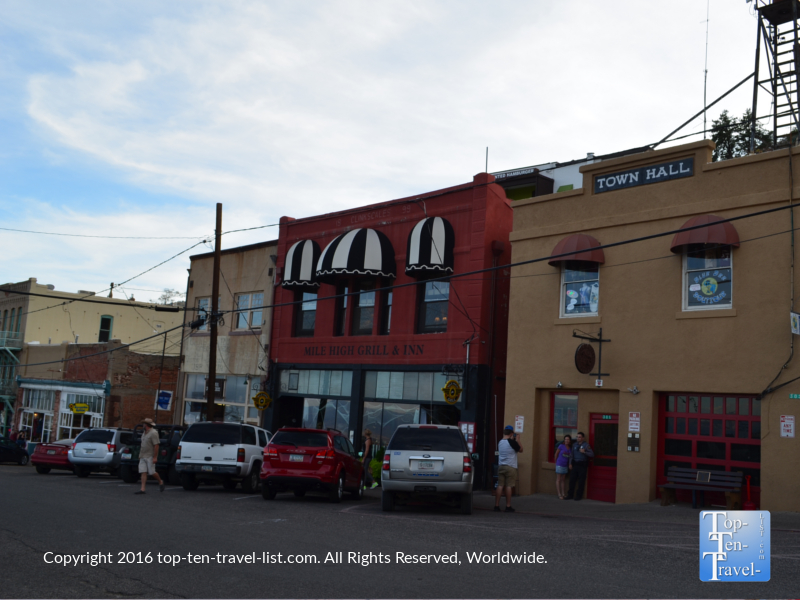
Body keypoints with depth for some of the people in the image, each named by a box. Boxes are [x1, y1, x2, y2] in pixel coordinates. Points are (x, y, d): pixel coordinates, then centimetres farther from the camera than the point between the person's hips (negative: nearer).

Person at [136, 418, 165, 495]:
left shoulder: (153, 433, -14)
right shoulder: (144, 433, 15)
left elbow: (156, 445, -19)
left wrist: (155, 457, -22)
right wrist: (140, 454, 22)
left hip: (150, 457, -8)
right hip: (143, 457, 8)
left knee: (152, 472, -5)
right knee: (143, 472, 0)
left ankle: (160, 482, 19)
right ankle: (142, 489, -4)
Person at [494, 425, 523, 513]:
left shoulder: (500, 442, 8)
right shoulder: (512, 442, -11)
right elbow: (520, 449, 0)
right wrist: (517, 440, 10)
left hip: (500, 466, 5)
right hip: (510, 467, -5)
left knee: (500, 486, 4)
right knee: (508, 486, -1)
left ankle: (496, 506, 3)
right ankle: (508, 507, 4)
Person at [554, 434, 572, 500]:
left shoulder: (570, 448, 2)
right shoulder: (561, 446, -10)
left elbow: (569, 457, 12)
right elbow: (556, 454, 0)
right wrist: (556, 462, 9)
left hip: (565, 466, 5)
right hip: (559, 465, -4)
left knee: (563, 480, 11)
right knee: (558, 480, 0)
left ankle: (563, 494, 15)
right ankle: (559, 495, -1)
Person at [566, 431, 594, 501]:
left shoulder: (586, 445, -1)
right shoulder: (574, 445, 14)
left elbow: (592, 454, -7)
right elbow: (572, 455, 16)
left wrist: (584, 452, -20)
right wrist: (570, 463, 7)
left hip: (582, 465, -4)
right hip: (575, 464, 4)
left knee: (581, 481, -1)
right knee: (572, 480, 4)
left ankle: (579, 496, 7)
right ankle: (570, 495, 11)